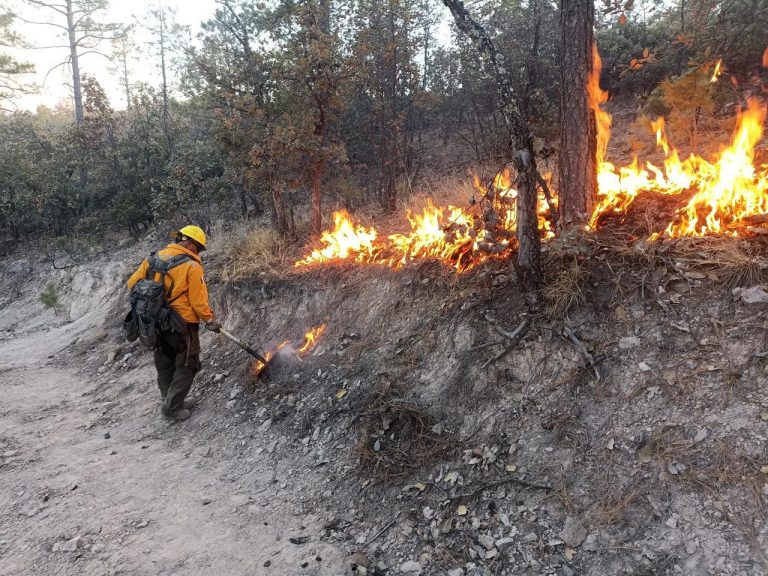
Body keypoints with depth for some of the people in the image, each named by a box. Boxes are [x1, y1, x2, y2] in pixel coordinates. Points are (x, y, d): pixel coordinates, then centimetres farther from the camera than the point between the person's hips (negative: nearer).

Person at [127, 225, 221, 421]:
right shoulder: (192, 266, -14)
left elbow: (132, 283, 5)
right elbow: (199, 301, -15)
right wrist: (210, 320, 0)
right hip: (182, 325, -6)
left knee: (165, 366, 20)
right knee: (187, 366, 9)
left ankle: (170, 401, 34)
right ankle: (173, 407, 9)